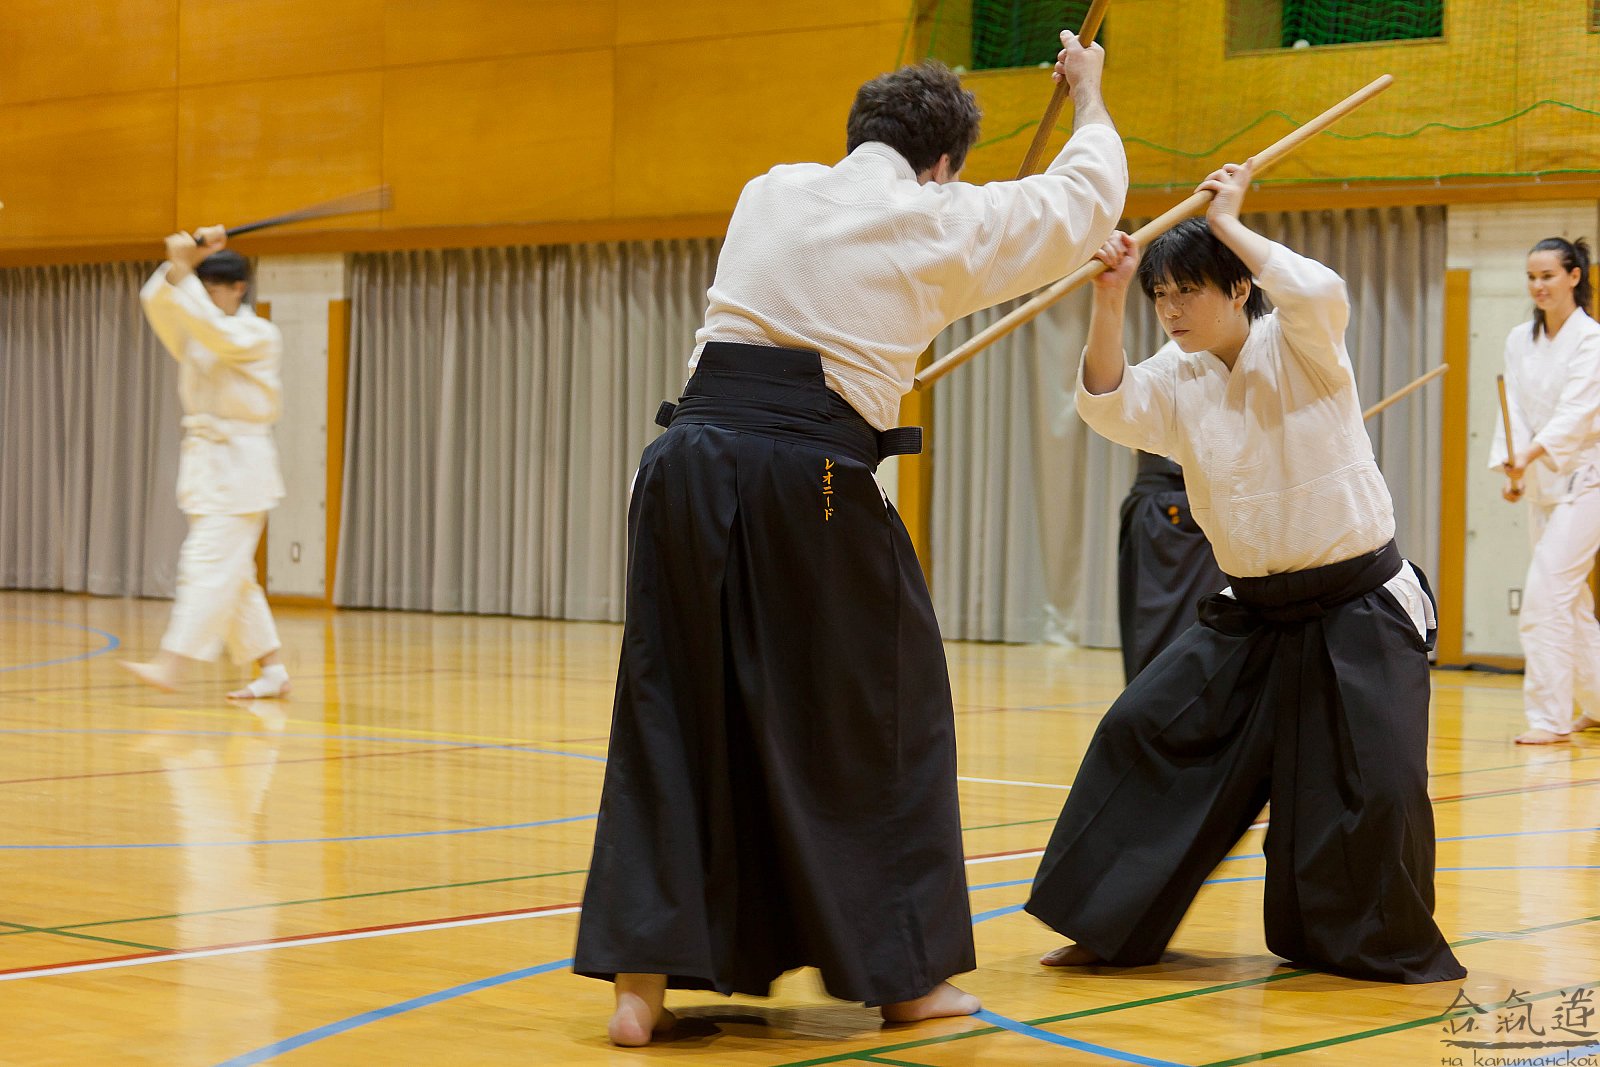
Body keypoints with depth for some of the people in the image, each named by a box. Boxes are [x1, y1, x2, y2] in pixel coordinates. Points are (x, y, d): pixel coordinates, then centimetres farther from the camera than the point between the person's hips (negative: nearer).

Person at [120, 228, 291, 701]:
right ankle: (273, 671, 14)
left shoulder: (260, 336, -6)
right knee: (231, 572, 9)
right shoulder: (194, 334, 13)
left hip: (240, 465, -8)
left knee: (210, 564, -14)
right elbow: (157, 301, -3)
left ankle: (169, 665, -22)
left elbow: (217, 331, -25)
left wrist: (184, 271, -25)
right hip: (204, 461, 8)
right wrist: (184, 262, -17)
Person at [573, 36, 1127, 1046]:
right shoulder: (944, 222, 6)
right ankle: (908, 973, 22)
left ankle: (640, 980, 7)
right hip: (810, 483, -4)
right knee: (879, 719, 12)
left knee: (675, 715, 11)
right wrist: (1090, 101, 40)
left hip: (690, 459, 4)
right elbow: (1083, 202, 22)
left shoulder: (770, 194, 17)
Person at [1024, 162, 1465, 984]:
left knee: (1372, 791, -12)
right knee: (1144, 731, -2)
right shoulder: (1179, 376, 4)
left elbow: (1321, 294, -32)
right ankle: (1112, 926, 9)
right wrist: (1109, 299, -22)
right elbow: (1108, 407, -12)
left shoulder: (1296, 348, -10)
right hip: (1252, 614, 5)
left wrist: (1230, 227, -21)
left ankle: (1390, 948, 13)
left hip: (1359, 610, -5)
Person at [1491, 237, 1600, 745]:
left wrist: (1531, 454, -37)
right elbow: (1514, 410, -2)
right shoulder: (1519, 340, 6)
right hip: (1541, 482, 7)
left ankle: (1549, 717, -14)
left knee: (1547, 592, -16)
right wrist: (1511, 468, -18)